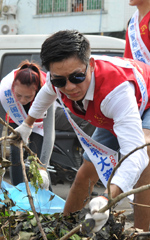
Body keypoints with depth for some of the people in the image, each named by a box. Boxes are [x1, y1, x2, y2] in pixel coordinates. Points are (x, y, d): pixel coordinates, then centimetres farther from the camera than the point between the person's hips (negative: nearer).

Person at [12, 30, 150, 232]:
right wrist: (27, 124, 22)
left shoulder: (116, 88, -47)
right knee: (85, 175, 7)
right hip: (111, 119, 7)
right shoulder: (57, 80, -26)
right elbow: (46, 93, 5)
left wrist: (107, 198, -70)